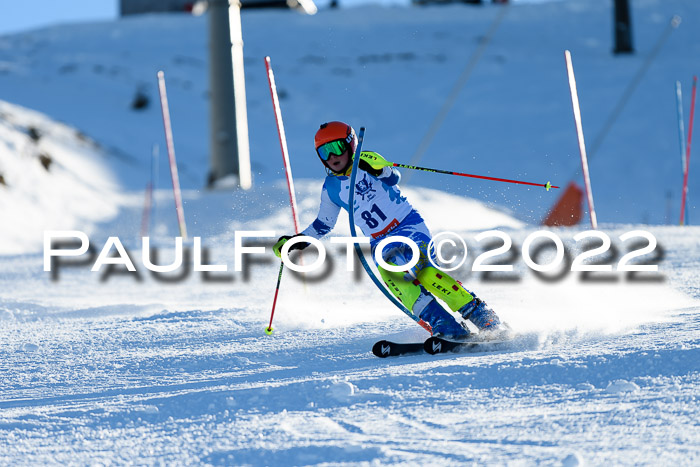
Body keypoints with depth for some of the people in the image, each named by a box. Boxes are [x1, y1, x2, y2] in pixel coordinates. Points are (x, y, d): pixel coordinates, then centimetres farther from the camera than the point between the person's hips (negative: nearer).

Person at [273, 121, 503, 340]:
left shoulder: (366, 161, -3)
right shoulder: (331, 188, 10)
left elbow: (393, 178, -17)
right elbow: (324, 224, 23)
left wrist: (379, 169, -37)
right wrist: (298, 240, 14)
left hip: (409, 225, -4)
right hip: (382, 242, 4)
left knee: (421, 270, -29)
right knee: (388, 270, -28)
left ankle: (478, 312, -24)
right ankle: (442, 324, -35)